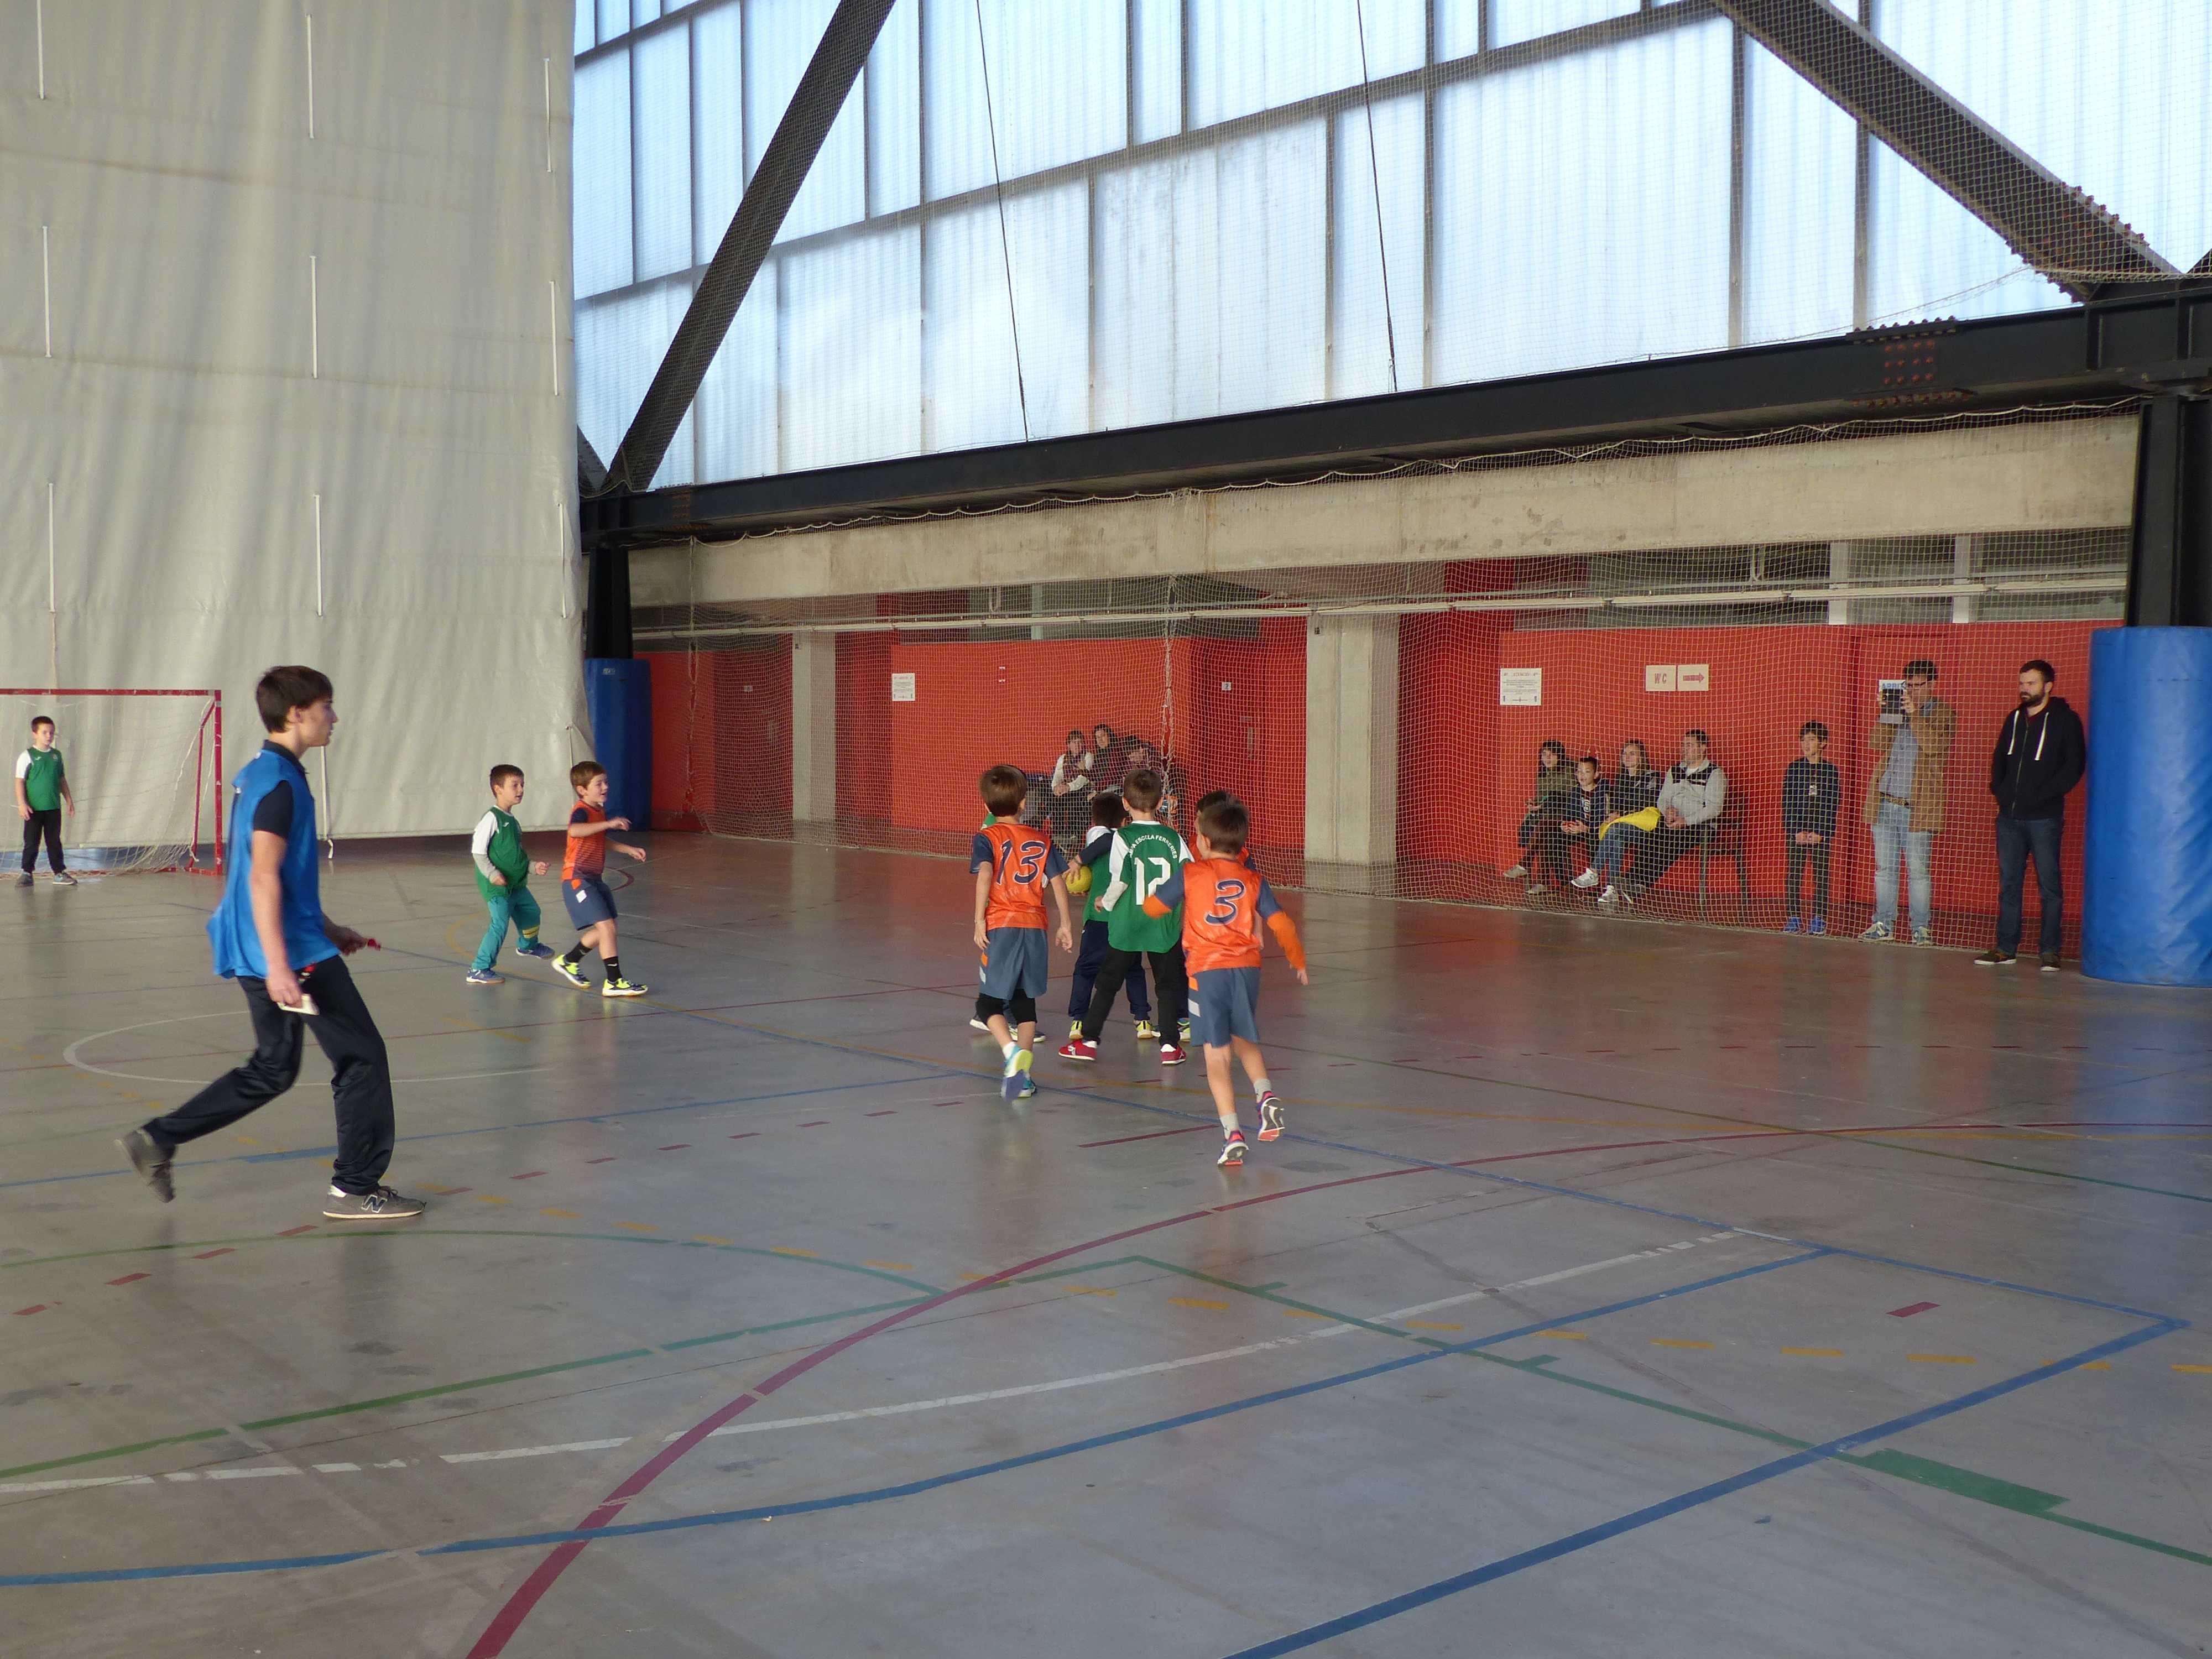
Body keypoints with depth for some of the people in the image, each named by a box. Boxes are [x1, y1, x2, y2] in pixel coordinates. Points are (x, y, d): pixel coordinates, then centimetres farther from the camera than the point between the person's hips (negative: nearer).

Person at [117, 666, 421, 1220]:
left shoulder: (255, 774, 15)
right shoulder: (281, 781, -16)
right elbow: (263, 876, -23)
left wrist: (327, 929, 28)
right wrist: (279, 965, -27)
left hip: (270, 952, 10)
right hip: (291, 951, -10)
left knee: (272, 1070, 18)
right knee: (363, 1056, 0)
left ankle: (158, 1139, 18)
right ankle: (355, 1189, 6)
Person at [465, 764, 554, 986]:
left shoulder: (512, 820, 14)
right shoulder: (492, 818, -15)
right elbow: (478, 851, -17)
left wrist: (533, 867, 13)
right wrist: (492, 874, -24)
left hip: (516, 883, 9)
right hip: (497, 885, -9)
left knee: (531, 912, 24)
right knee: (500, 925, -13)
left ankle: (527, 946, 52)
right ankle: (479, 970, -7)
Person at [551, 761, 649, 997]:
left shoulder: (599, 811, 14)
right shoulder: (581, 811, -16)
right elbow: (574, 831, -41)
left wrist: (630, 850, 25)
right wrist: (609, 823, -44)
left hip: (594, 879, 10)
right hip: (578, 879, -10)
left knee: (605, 929, 18)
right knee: (607, 927, -14)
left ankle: (568, 962, 34)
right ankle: (614, 982, -10)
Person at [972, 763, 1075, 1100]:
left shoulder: (986, 838, 0)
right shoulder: (1042, 840, 11)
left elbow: (984, 873, -17)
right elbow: (1058, 881, 7)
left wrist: (979, 921, -17)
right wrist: (1066, 925, 12)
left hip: (1001, 926, -3)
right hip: (1035, 927, 3)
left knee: (991, 1003, 5)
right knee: (1025, 1003, 12)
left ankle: (1013, 1052, -21)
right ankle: (1021, 1075, 6)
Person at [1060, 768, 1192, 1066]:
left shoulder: (1123, 837, -9)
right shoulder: (1173, 838, -1)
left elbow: (1120, 881, -16)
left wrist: (1107, 902, 2)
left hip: (1127, 925, -2)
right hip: (1166, 926, 2)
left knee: (1107, 982, 9)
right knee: (1168, 984, 10)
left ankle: (1089, 1040, 13)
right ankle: (1170, 1045, 7)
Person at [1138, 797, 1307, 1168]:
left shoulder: (1189, 874, 0)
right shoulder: (1254, 881, 7)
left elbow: (1152, 908, 8)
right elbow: (1282, 923, 5)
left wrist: (1166, 886, 29)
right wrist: (1298, 961, 20)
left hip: (1207, 971, -3)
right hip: (1247, 968, 3)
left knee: (1217, 1055, -2)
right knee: (1243, 1040, 27)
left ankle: (1232, 1134, -10)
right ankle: (1266, 1096, 5)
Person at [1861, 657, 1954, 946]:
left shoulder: (1942, 714, 2)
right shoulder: (1895, 709, 14)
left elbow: (1935, 745, -16)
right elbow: (1877, 744, 3)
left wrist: (1915, 715, -20)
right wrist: (1884, 714, -9)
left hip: (1918, 807, -4)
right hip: (1885, 803, 5)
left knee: (1918, 870, -2)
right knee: (1884, 868, 7)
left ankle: (1921, 928, 4)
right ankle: (1884, 924, 13)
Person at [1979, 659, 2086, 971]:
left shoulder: (2065, 720, -2)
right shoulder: (2015, 719, 15)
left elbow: (2074, 765, -8)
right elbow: (1999, 758, 24)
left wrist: (2044, 794, -15)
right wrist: (1999, 789, 7)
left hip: (2045, 817, -5)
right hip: (2009, 816, 5)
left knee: (2049, 884, -1)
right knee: (2008, 883, 7)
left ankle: (2050, 951, 4)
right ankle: (2006, 948, 11)